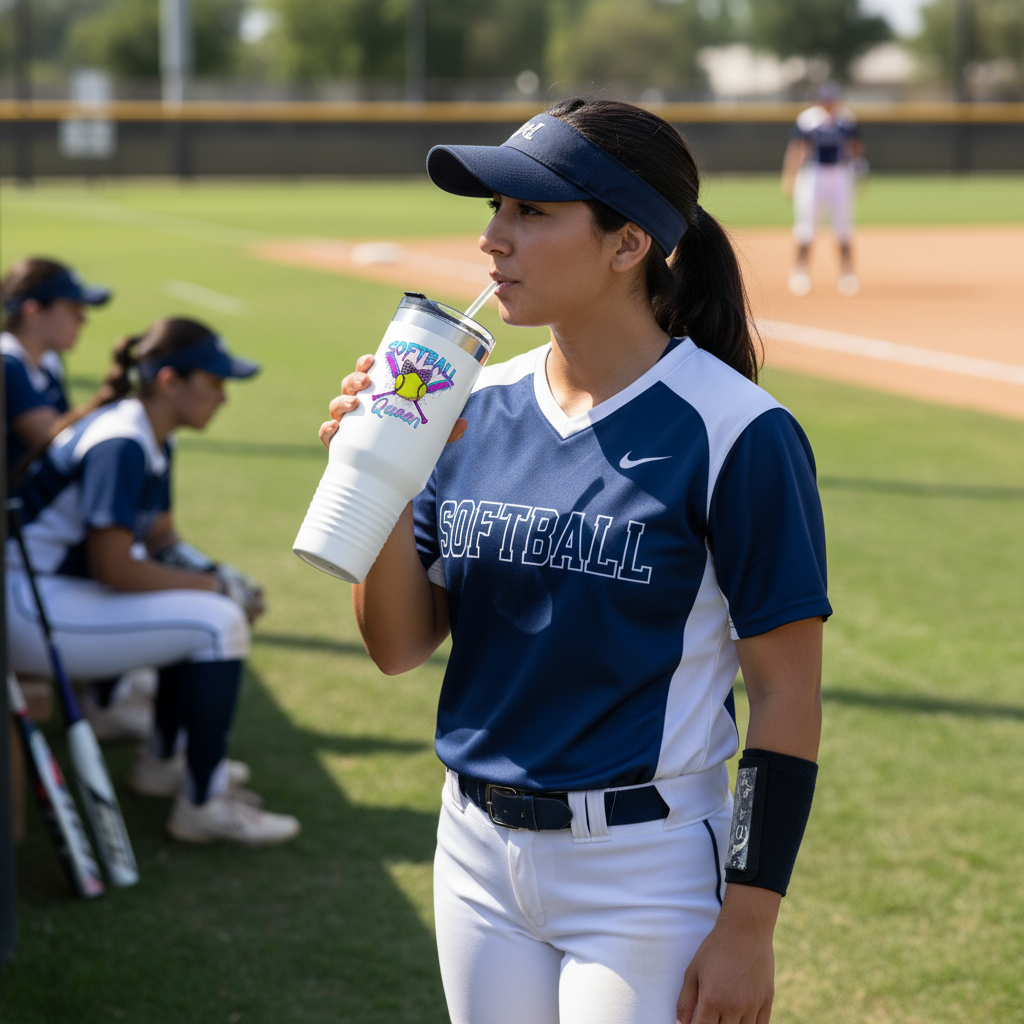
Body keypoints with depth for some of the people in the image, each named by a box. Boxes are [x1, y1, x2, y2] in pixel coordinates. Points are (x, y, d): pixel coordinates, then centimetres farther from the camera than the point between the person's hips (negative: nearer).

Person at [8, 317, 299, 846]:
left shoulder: (155, 442, 9)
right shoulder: (120, 444, -22)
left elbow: (161, 539, 20)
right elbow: (112, 568, -24)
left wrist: (220, 578, 2)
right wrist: (212, 585, -13)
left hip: (65, 589, 11)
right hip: (29, 609, -11)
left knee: (215, 599, 20)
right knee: (218, 621, -15)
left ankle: (163, 761, 29)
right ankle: (203, 804, -7)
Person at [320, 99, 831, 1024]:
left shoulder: (735, 432, -13)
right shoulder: (479, 409, 3)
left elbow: (787, 695, -12)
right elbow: (399, 649, 4)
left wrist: (747, 926, -15)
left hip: (646, 873, -6)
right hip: (477, 850, 6)